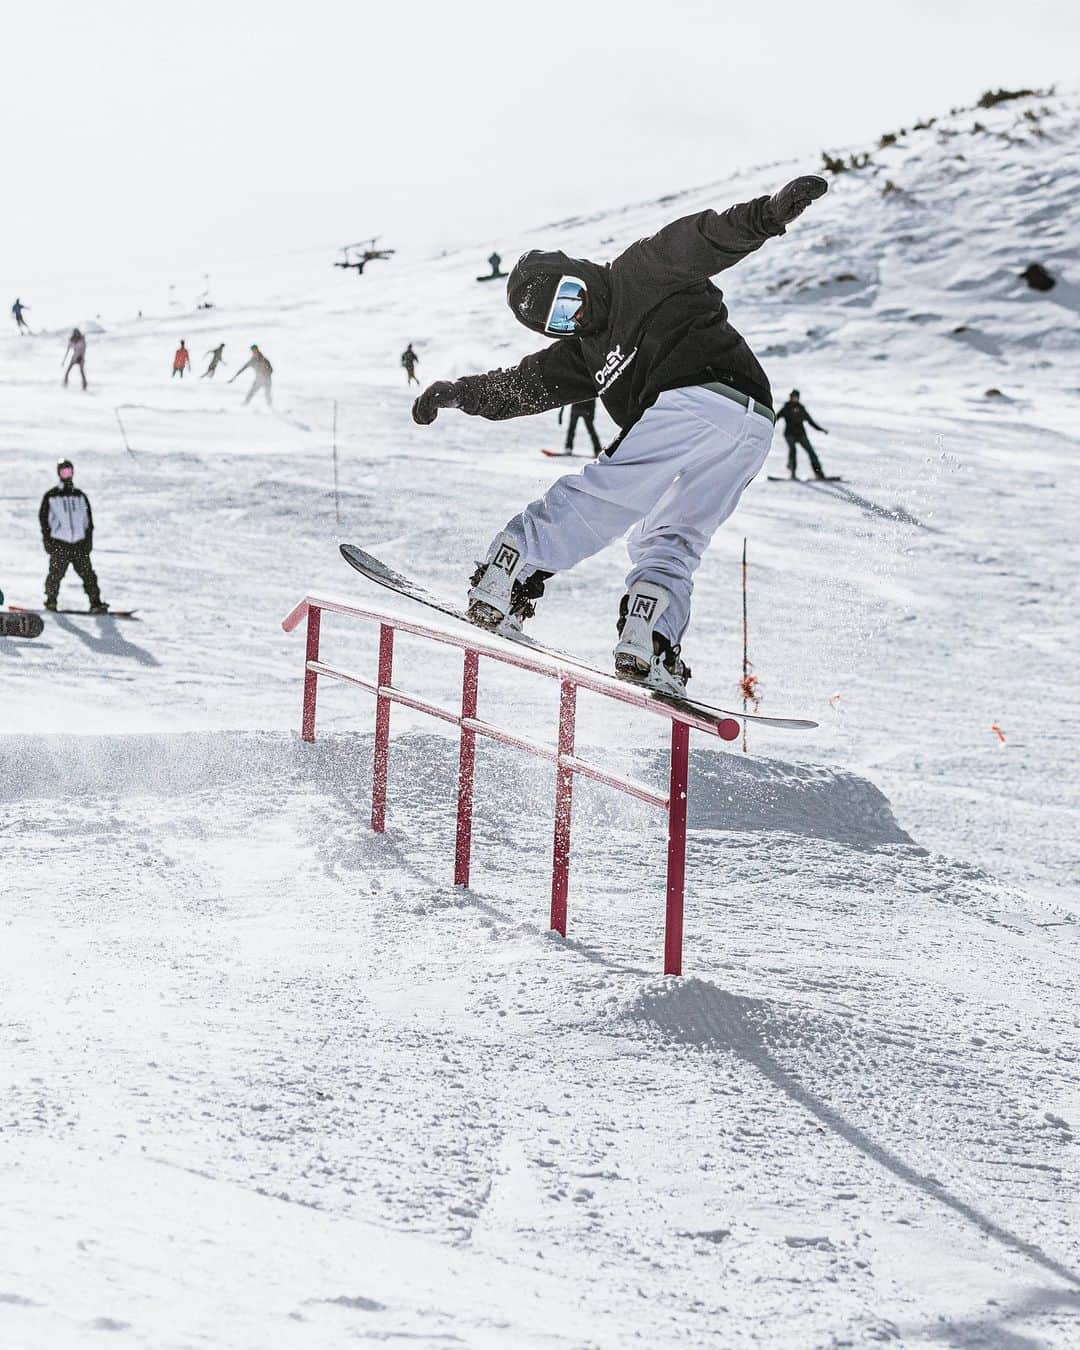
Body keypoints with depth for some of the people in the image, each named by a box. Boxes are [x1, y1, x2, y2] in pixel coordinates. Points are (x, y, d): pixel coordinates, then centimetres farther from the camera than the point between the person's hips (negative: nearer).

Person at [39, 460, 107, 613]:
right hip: (59, 544, -2)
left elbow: (88, 519, 16)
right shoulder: (51, 496, 6)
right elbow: (43, 518, 6)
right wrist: (47, 539, -3)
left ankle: (95, 603, -4)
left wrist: (88, 539, 7)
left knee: (88, 574, -5)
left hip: (80, 544, 2)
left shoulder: (81, 496, 15)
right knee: (55, 575, -7)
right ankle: (51, 602, 7)